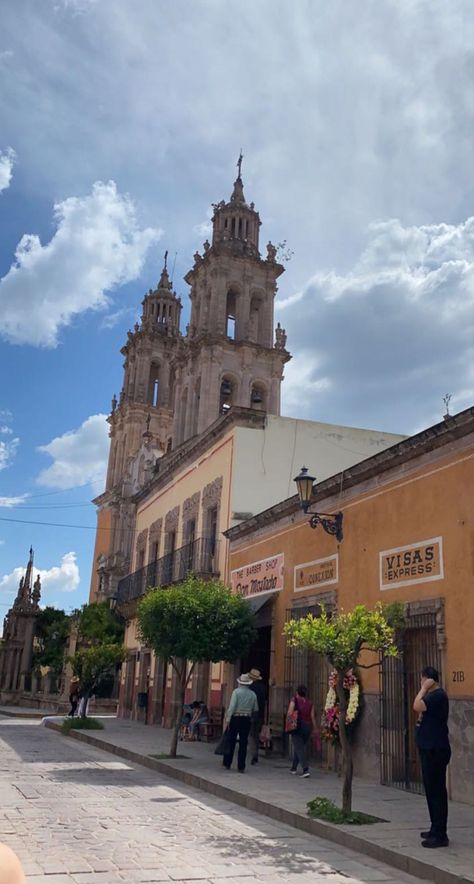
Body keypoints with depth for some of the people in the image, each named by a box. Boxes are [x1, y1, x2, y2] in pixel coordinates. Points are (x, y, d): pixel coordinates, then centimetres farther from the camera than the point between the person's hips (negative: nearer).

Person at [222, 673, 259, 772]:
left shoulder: (236, 692, -7)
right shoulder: (252, 694, 4)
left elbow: (232, 706, -14)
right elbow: (256, 710, 9)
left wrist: (227, 719, -12)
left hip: (235, 718, -2)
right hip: (247, 720, 2)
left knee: (231, 742, 10)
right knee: (243, 743, 6)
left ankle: (227, 763, 18)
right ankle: (241, 767, 7)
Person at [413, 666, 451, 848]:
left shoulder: (438, 695, -17)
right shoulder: (433, 696, 14)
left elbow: (417, 706, -29)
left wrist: (424, 688, -20)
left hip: (435, 750, -11)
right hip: (430, 749, 11)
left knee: (436, 791, -6)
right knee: (432, 790, 16)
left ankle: (440, 835, -2)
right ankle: (436, 829, 26)